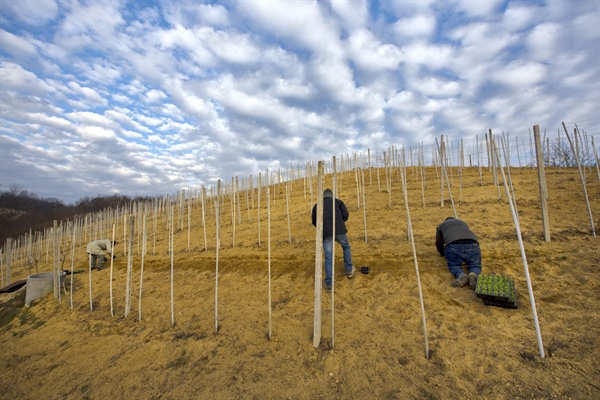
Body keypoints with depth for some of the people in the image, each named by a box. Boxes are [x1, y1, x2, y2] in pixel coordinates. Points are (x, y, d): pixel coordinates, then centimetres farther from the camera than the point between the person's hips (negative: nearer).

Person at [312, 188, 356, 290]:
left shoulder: (317, 205, 21)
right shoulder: (338, 201, 18)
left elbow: (314, 222, 17)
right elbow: (345, 215, 7)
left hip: (325, 232, 1)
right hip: (339, 230, 0)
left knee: (328, 257, 7)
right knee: (346, 247, 26)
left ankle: (328, 283, 8)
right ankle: (349, 270, 36)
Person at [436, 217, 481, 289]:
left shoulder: (440, 225, 33)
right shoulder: (463, 223, 40)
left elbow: (439, 244, 36)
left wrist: (443, 254, 55)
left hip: (453, 246, -2)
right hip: (472, 245, 2)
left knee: (453, 265, 21)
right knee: (475, 265, 22)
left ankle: (461, 275, -11)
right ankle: (474, 275, -11)